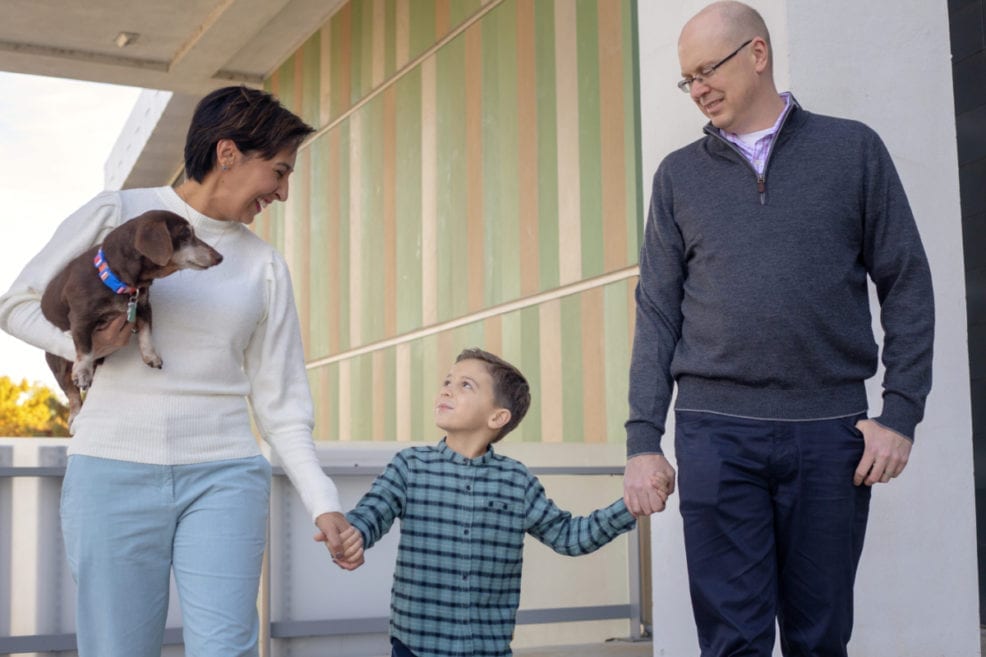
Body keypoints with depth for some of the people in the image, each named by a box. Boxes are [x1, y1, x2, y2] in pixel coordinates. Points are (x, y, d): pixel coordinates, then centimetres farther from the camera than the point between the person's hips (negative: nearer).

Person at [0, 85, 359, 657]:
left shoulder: (265, 265, 9)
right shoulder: (117, 214, 3)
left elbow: (279, 401, 8)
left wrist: (323, 502, -1)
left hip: (224, 479, 2)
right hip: (113, 471, -1)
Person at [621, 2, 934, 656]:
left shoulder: (853, 149, 7)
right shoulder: (679, 174, 11)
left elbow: (907, 285, 6)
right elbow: (658, 311, 8)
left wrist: (902, 411, -3)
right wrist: (644, 437, 1)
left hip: (830, 430, 0)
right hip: (715, 432, 1)